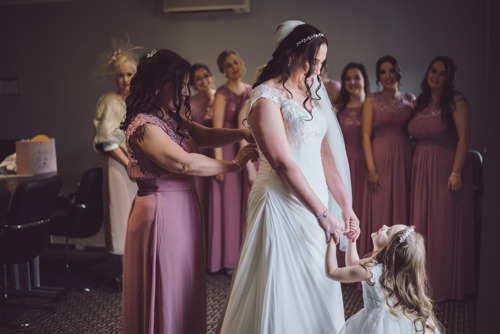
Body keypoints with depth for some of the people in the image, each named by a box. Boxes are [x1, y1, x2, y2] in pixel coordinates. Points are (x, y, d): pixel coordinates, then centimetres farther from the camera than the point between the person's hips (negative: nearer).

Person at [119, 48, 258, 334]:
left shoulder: (173, 120, 12)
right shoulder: (144, 125, -18)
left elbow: (207, 135, 6)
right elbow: (184, 162, -25)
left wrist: (243, 134, -12)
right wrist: (233, 165, -16)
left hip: (184, 208, 9)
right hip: (161, 211, -9)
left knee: (186, 291, 16)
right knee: (166, 293, 2)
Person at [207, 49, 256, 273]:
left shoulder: (250, 91, 11)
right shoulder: (222, 94, -5)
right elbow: (217, 128, -10)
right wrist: (218, 161, -16)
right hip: (229, 150, -5)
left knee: (247, 202, 8)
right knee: (230, 203, 0)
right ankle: (229, 258, 9)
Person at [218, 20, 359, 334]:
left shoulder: (311, 91, 11)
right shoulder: (266, 96, -13)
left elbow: (325, 153, 10)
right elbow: (283, 164, -18)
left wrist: (345, 205, 6)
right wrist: (322, 212, -18)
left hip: (314, 200, 8)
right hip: (282, 204, -8)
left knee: (317, 289, 15)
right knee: (283, 292, 1)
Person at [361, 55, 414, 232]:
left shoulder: (410, 99, 11)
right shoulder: (372, 100, 4)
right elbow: (366, 135, -3)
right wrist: (371, 169, -12)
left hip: (404, 158, 2)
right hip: (380, 157, -2)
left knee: (401, 207, 4)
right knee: (379, 208, -1)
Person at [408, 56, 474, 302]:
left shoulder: (456, 101, -6)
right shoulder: (420, 103, 13)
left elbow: (463, 138, -13)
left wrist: (456, 172, -19)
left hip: (446, 168, -6)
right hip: (421, 169, 6)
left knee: (444, 227, -1)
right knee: (421, 224, 9)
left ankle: (445, 284, 11)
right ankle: (423, 281, 21)